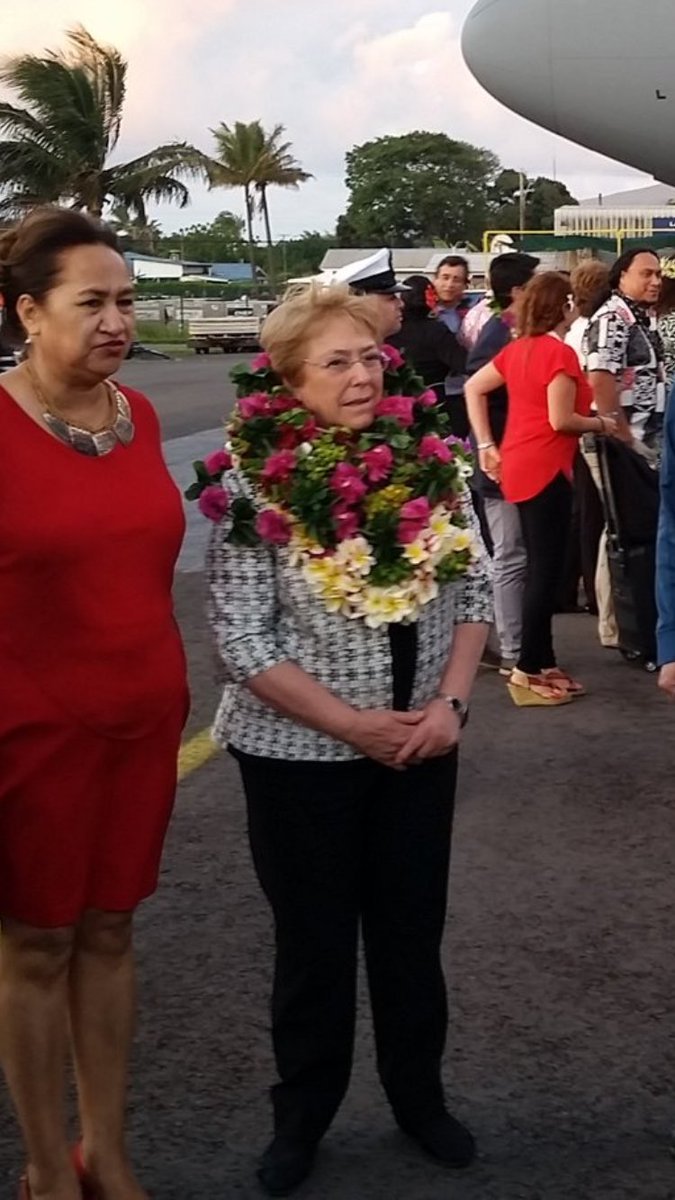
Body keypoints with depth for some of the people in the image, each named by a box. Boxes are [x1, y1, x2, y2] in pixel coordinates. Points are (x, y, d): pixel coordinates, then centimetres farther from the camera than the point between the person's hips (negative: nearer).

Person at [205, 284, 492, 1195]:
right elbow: (242, 641, -16)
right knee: (315, 942, 12)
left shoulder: (429, 461, -5)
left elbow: (473, 593, 4)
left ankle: (420, 1097, 38)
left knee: (412, 930, 16)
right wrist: (351, 723, -16)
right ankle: (302, 1114, 33)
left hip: (422, 746, 3)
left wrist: (451, 702, -8)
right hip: (302, 753, -3)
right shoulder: (256, 485, -16)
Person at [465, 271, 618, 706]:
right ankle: (529, 672, -2)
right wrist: (600, 424, -1)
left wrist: (486, 445, 13)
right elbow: (561, 420, -18)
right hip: (545, 469, -9)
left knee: (540, 567, 14)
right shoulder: (560, 352, -14)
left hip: (520, 467, 9)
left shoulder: (518, 349, 10)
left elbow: (474, 388, 13)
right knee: (546, 570, -4)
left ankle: (543, 662, 20)